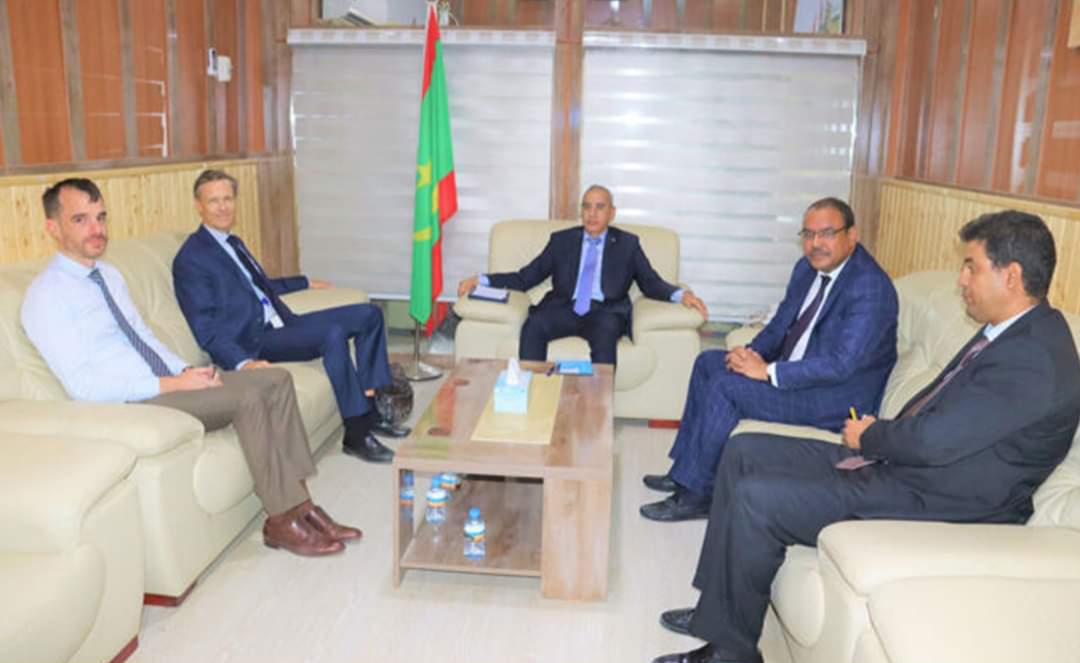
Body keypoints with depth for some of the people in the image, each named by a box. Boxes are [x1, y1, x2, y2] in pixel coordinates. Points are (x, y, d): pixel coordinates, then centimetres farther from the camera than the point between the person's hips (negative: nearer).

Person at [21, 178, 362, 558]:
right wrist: (172, 384, -21)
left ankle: (299, 503, -8)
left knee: (276, 380, -7)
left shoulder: (109, 275, 14)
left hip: (164, 385, 8)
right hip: (130, 406, -8)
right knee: (247, 397, -26)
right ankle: (282, 521, -15)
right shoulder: (47, 296, -12)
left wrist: (187, 371, -3)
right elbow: (83, 386, -19)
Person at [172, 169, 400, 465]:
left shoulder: (234, 243, 20)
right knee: (332, 334, -32)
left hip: (280, 324, 10)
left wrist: (305, 282, 44)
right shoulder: (190, 259, -9)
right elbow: (206, 329, -15)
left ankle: (371, 409, 3)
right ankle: (356, 434, -23)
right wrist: (243, 363, -29)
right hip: (252, 342, -10)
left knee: (368, 314, 3)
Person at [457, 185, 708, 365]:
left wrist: (680, 294, -11)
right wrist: (480, 280, 3)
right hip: (565, 310, 1)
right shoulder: (562, 240, 19)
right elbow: (525, 278, 15)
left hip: (605, 312, -1)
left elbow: (652, 283, 11)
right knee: (533, 324, -32)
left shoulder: (627, 244, 17)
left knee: (605, 331, -37)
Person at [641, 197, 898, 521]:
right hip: (794, 368, 10)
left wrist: (768, 372, -27)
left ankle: (696, 493, -10)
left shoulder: (871, 288, -23)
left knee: (726, 386, -23)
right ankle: (685, 469, 12)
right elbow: (779, 324, 14)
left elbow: (841, 365, -30)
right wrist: (752, 353, -7)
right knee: (709, 362, 8)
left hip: (840, 395, -10)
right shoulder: (808, 267, 5)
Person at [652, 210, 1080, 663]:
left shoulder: (1034, 357, -22)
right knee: (744, 452, 6)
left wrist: (868, 437, -7)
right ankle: (718, 608, 12)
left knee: (756, 497, -21)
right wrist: (878, 435, -2)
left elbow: (934, 439, -27)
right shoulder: (1009, 333, 11)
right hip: (892, 464, 11)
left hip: (928, 503, -11)